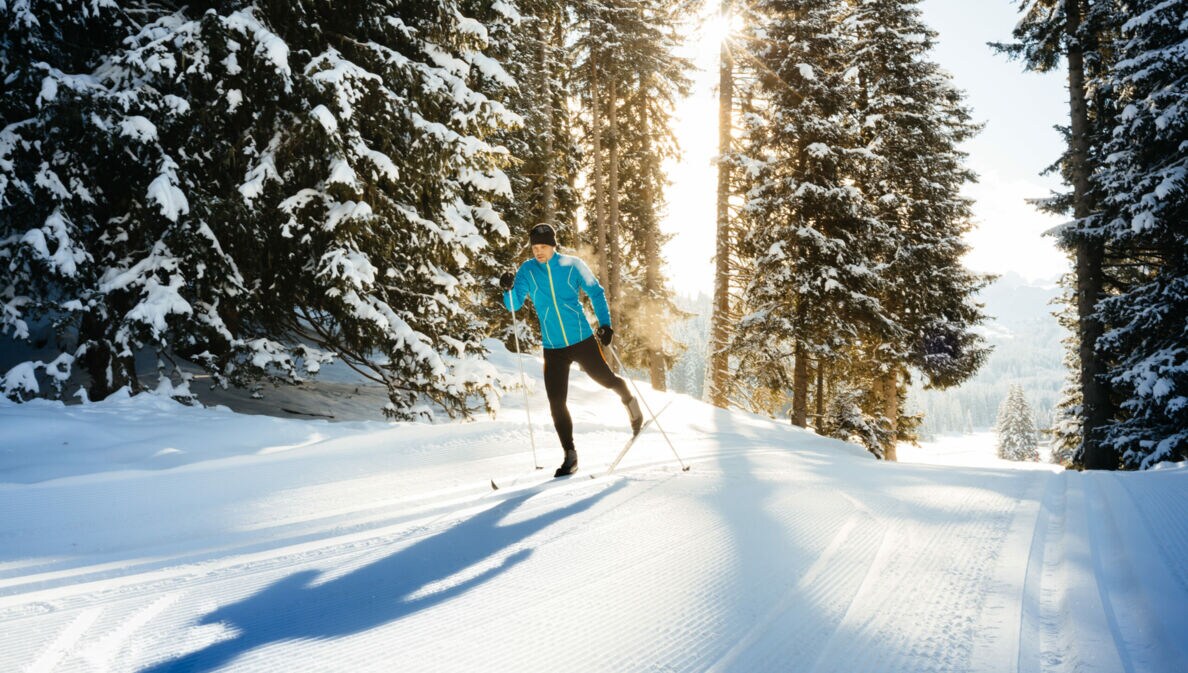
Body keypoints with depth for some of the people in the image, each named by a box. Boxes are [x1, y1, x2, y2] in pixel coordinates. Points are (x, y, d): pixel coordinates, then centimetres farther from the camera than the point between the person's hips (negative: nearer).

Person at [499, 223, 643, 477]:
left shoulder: (572, 265, -4)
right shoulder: (527, 271, 0)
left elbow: (596, 293, 5)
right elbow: (514, 305, -5)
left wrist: (605, 323, -4)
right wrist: (508, 289, -26)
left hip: (582, 339, -1)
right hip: (553, 348, 1)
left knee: (606, 380, 11)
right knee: (556, 403, -3)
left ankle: (629, 401, 47)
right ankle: (570, 455, 12)